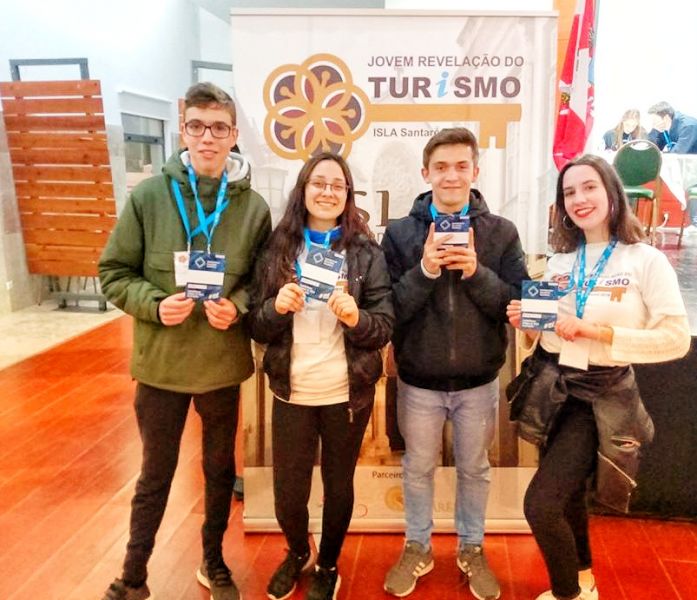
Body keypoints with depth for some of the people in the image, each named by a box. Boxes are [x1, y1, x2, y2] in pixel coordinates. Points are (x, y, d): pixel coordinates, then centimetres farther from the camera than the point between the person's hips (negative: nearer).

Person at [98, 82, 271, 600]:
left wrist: (238, 305, -17)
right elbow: (114, 273, -3)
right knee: (156, 474, 15)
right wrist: (154, 304, -19)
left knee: (221, 469, 18)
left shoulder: (253, 205, -5)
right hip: (160, 362, -1)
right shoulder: (148, 196, -8)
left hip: (224, 364, 1)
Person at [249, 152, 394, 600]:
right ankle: (298, 554, 44)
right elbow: (258, 327, 1)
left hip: (348, 394, -1)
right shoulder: (278, 247, 0)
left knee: (339, 486, 16)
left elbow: (386, 326, -7)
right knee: (288, 494, 11)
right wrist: (277, 307, -20)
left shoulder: (367, 251, -5)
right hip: (291, 392, 1)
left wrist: (355, 317, -26)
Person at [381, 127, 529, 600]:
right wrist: (424, 271, -24)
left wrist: (476, 273, -22)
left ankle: (472, 549, 40)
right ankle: (417, 548, 38)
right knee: (418, 467, 17)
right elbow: (389, 309, -9)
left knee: (474, 468, 18)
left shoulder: (503, 233, -4)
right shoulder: (400, 233, -5)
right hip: (419, 380, 0)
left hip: (479, 380, 1)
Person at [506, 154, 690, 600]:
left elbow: (676, 339, -15)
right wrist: (528, 321, -6)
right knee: (567, 495, 22)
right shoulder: (560, 261, 6)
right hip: (553, 389, 6)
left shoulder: (646, 260, -10)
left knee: (541, 503, -12)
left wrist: (598, 333, -22)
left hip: (602, 397, -5)